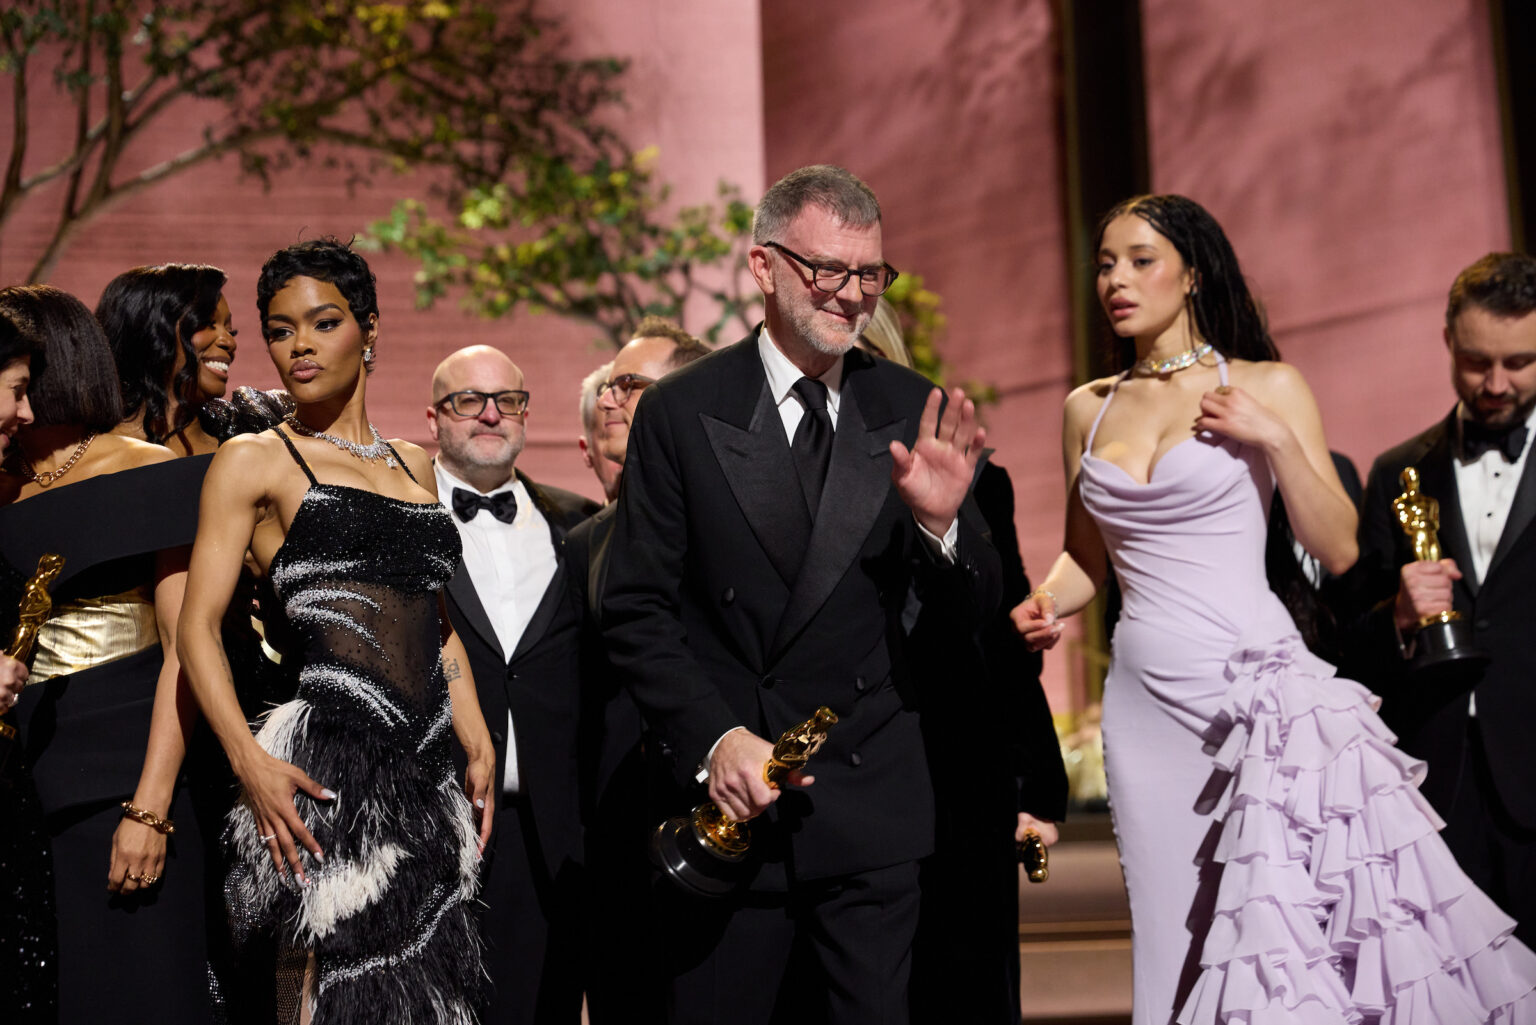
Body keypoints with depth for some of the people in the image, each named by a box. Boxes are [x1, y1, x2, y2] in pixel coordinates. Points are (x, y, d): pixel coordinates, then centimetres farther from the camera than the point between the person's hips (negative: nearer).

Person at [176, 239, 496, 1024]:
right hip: (328, 773, -5)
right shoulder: (254, 460, 3)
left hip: (425, 778, 5)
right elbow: (198, 626, -4)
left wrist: (479, 747, 12)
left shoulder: (413, 465, 19)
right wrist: (251, 762, -17)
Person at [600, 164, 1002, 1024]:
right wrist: (713, 739, -14)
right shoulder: (680, 413, -2)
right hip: (727, 794, -1)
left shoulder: (914, 415, 2)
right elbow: (635, 609, -2)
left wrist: (941, 523, -17)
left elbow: (973, 619, 3)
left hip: (874, 800, 2)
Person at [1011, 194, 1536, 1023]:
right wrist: (1044, 605, 0)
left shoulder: (1268, 388, 2)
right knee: (1178, 938, 5)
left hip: (1255, 687, -3)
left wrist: (1277, 437, -11)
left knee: (1289, 929, -7)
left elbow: (1338, 550, -1)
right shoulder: (1089, 409, 11)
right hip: (1145, 697, 3)